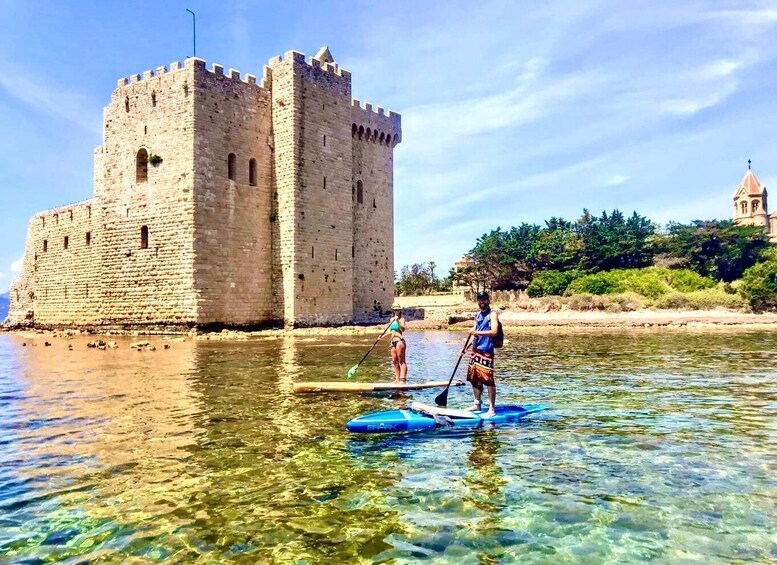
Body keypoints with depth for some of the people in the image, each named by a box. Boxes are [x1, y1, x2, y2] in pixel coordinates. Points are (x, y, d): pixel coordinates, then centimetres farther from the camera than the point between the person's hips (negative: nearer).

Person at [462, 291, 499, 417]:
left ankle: (492, 409, -5)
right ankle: (477, 404, 25)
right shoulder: (478, 315, 18)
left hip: (486, 352, -8)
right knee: (474, 379, 12)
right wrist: (466, 347, 16)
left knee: (488, 380, -9)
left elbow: (494, 331, -16)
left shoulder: (492, 314, -3)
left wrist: (477, 332, -23)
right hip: (475, 351, 8)